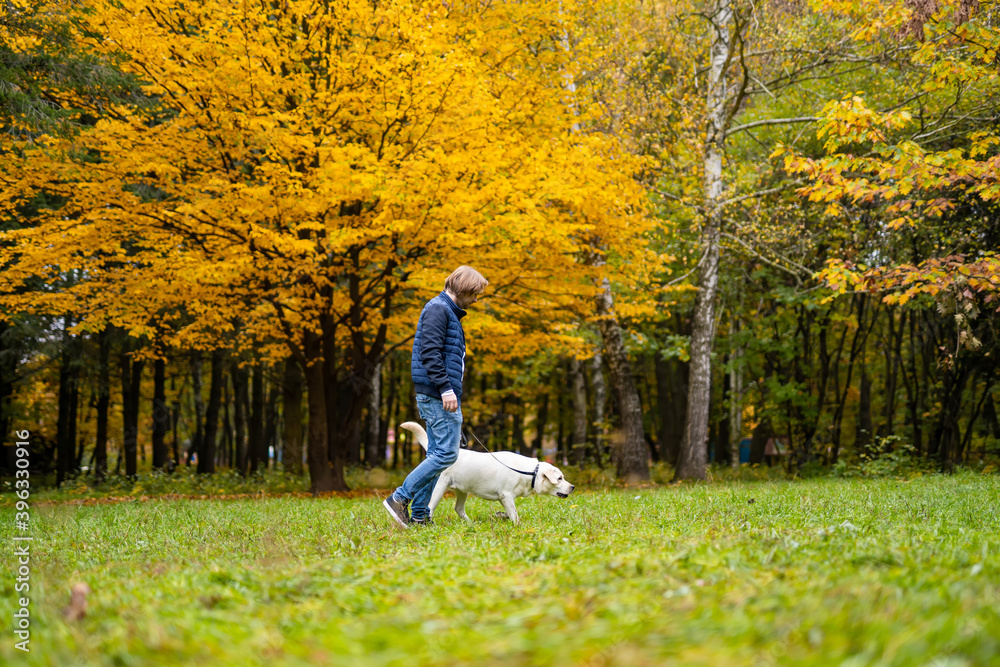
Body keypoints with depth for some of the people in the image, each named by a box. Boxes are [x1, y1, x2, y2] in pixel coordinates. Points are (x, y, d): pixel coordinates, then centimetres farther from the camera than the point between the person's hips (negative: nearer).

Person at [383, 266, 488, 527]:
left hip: (433, 397, 11)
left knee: (436, 453, 9)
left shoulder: (449, 311, 22)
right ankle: (400, 498, -10)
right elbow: (430, 353, -20)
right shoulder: (438, 309, -10)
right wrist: (446, 388, -25)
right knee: (446, 453, -12)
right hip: (440, 395, -11)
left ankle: (419, 514, 9)